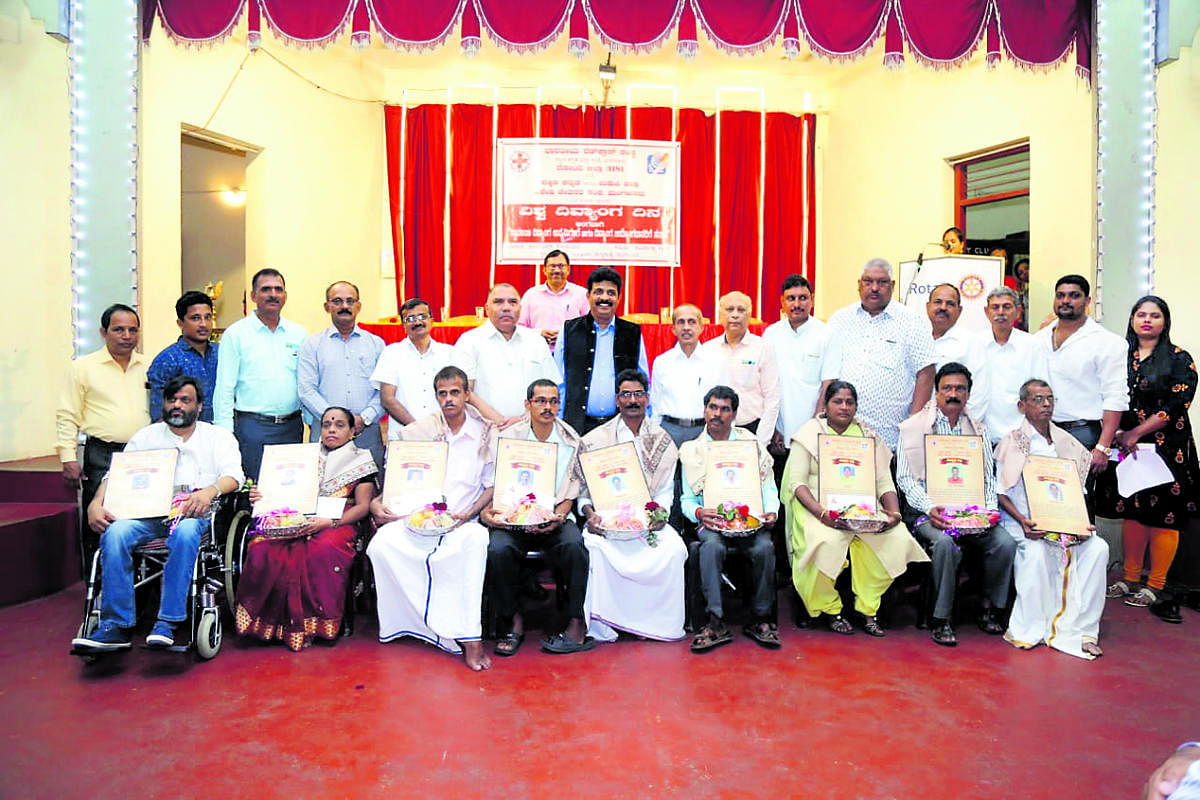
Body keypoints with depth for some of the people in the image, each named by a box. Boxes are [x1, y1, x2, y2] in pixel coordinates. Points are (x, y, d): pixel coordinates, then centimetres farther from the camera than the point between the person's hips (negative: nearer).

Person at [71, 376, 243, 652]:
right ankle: (116, 626, -24)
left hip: (195, 513, -3)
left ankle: (167, 623, -32)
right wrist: (96, 503, -6)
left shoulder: (218, 436, 15)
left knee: (184, 531, -37)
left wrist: (210, 490, -22)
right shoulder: (145, 436, 22)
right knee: (115, 533, -29)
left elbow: (233, 475, 0)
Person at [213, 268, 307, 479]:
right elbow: (225, 388, -2)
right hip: (252, 425, -3)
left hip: (292, 426, 4)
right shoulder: (236, 333, 0)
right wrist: (224, 434, -8)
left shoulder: (298, 333, 11)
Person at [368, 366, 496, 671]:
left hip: (462, 522, -1)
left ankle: (471, 637, -30)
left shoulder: (485, 434, 6)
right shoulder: (418, 432, 10)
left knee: (477, 541, -37)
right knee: (382, 545, -29)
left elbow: (492, 485, 7)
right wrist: (378, 502, -5)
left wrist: (468, 514, -9)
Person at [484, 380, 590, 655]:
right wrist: (486, 511, -16)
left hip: (555, 519, 0)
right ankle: (514, 622, -10)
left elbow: (572, 490, 7)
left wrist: (559, 517, -11)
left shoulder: (570, 441, 6)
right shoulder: (508, 438, 3)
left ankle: (578, 625, -20)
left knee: (574, 545, -31)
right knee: (498, 550, -30)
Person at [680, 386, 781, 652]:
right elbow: (687, 499, 10)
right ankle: (716, 622, -27)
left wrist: (771, 512, -9)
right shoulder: (692, 450, 12)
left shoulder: (752, 444, 15)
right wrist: (698, 512, -13)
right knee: (711, 546, -33)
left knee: (764, 547, -30)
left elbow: (769, 488, 12)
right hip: (712, 521, 0)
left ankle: (761, 619, -14)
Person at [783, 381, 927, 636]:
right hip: (817, 507, -3)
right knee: (828, 541, -34)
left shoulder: (869, 436, 16)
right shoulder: (809, 433, 5)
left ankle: (867, 608, -5)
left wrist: (894, 512, -10)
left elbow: (884, 483, 11)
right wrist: (821, 513, -22)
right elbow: (797, 483, -5)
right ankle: (830, 609, -7)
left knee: (898, 538, -23)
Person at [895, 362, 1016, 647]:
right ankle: (941, 620, -18)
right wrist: (930, 508, -19)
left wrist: (988, 510, -5)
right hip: (928, 511, -4)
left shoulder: (978, 430, 16)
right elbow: (905, 477, -4)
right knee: (945, 543, -33)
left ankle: (989, 608, 1)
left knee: (1005, 543, -21)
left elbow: (988, 476, 13)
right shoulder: (913, 427, 3)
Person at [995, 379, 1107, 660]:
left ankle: (1081, 628, -13)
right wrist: (1022, 521, -18)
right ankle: (1028, 630, -18)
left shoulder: (1066, 443, 14)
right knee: (1036, 551, -33)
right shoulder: (1012, 443, 0)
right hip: (1025, 522, -4)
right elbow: (1001, 493, -3)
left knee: (1097, 547, -21)